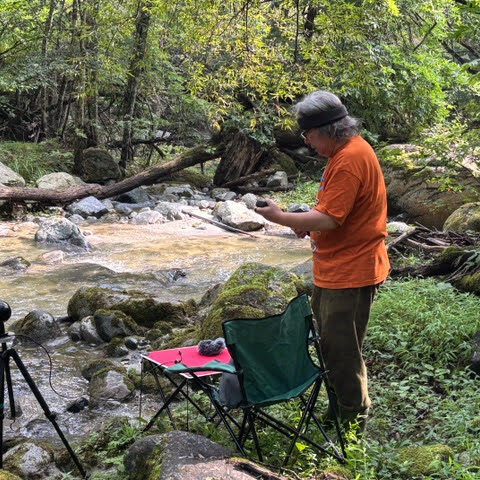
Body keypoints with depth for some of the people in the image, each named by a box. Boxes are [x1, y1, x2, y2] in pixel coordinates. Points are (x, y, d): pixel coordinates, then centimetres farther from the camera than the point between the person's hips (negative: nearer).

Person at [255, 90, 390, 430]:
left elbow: (329, 218, -26)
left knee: (342, 351, -1)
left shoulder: (350, 160, -22)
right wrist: (309, 223, 6)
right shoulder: (346, 151, 12)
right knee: (330, 342, 20)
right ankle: (339, 408, 34)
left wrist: (281, 218, -16)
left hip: (350, 272, -11)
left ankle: (354, 420, 15)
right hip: (334, 267, 11)